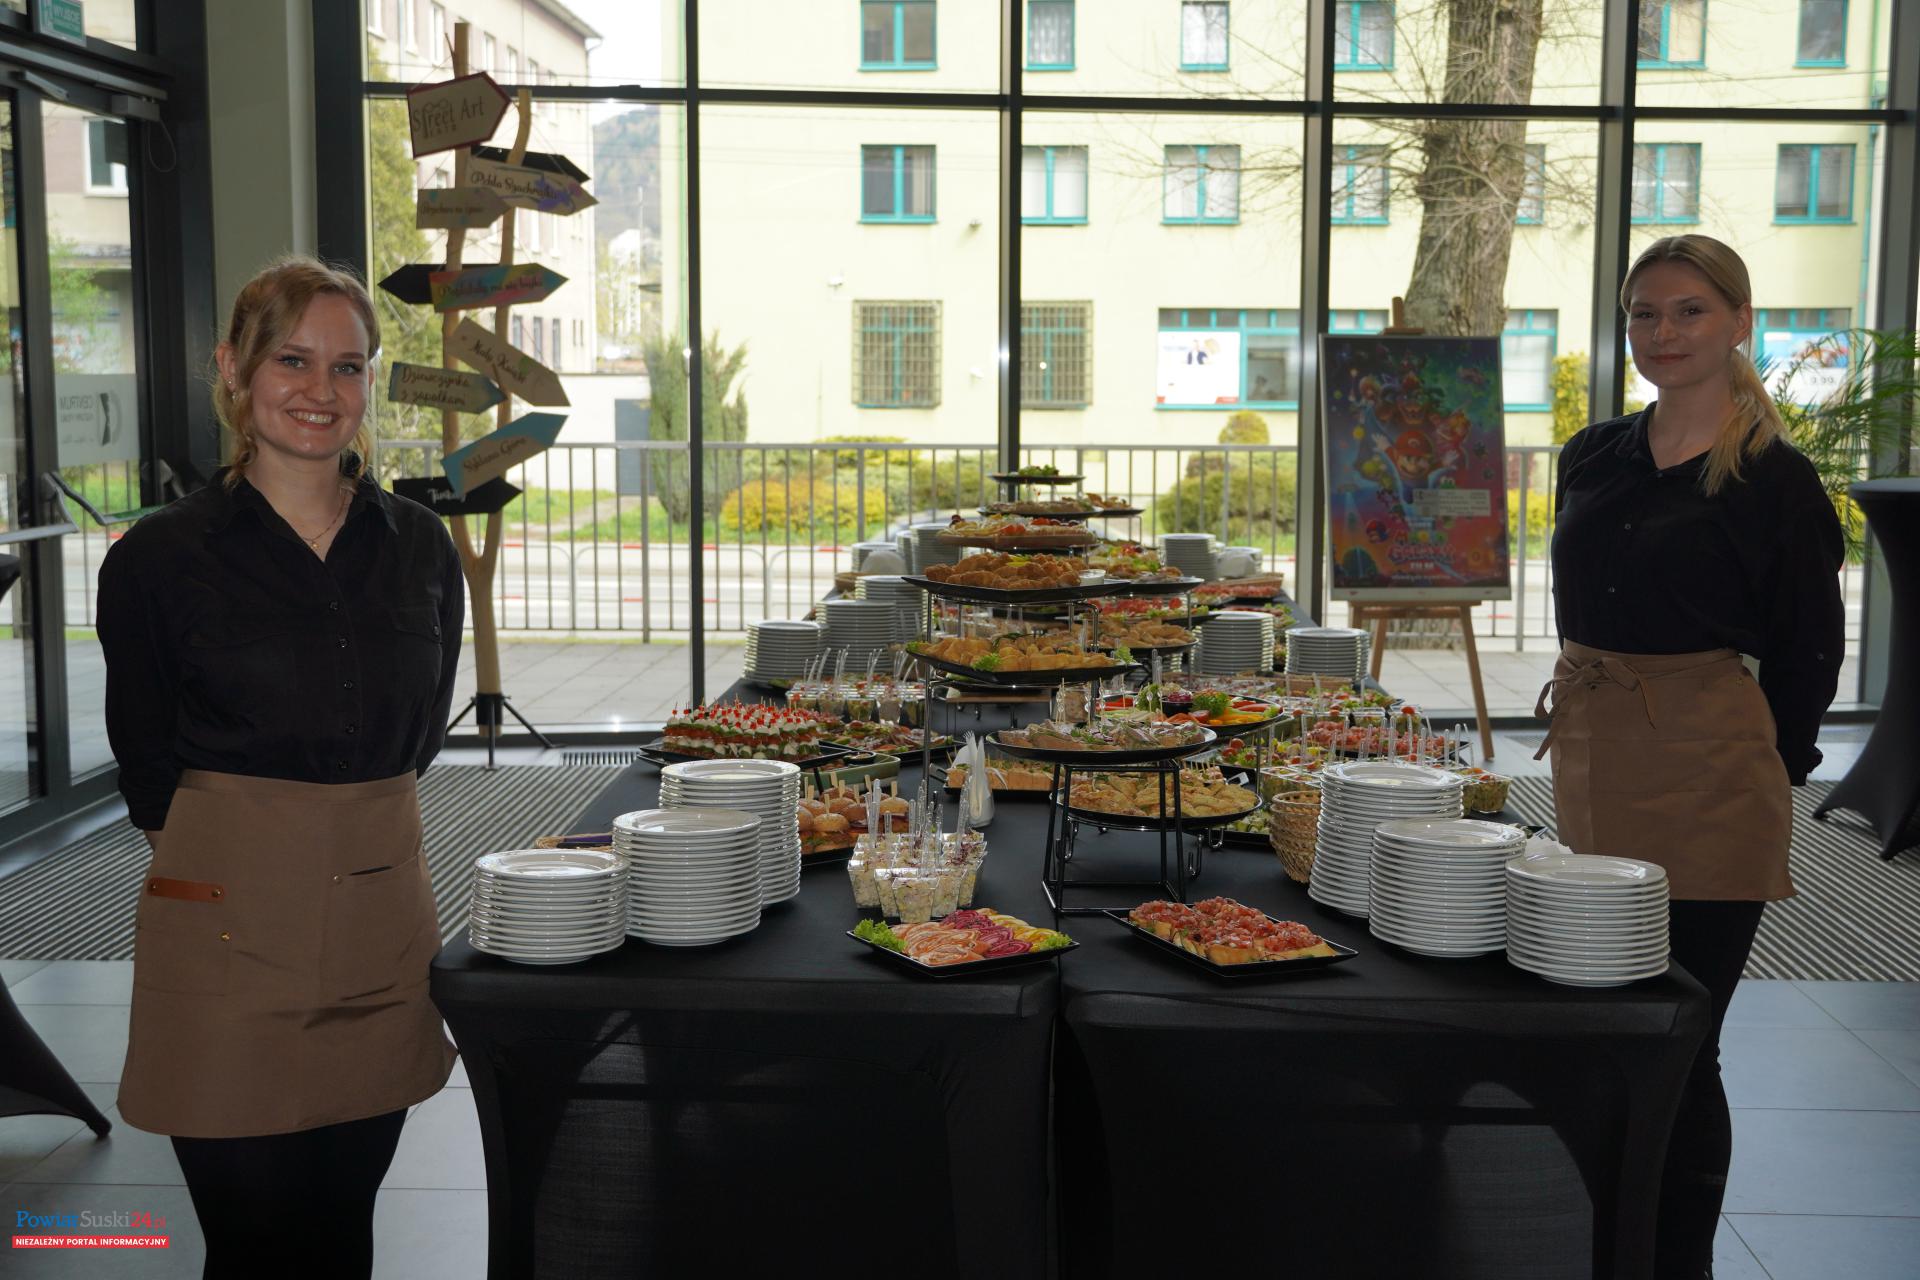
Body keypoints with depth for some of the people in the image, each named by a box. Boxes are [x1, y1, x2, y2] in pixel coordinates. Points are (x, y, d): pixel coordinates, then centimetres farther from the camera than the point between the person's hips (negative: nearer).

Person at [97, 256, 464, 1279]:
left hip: (383, 916, 4)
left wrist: (345, 826, 10)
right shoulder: (161, 559, -5)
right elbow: (149, 769, 2)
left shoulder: (420, 549, 6)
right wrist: (247, 845, 8)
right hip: (230, 924, -3)